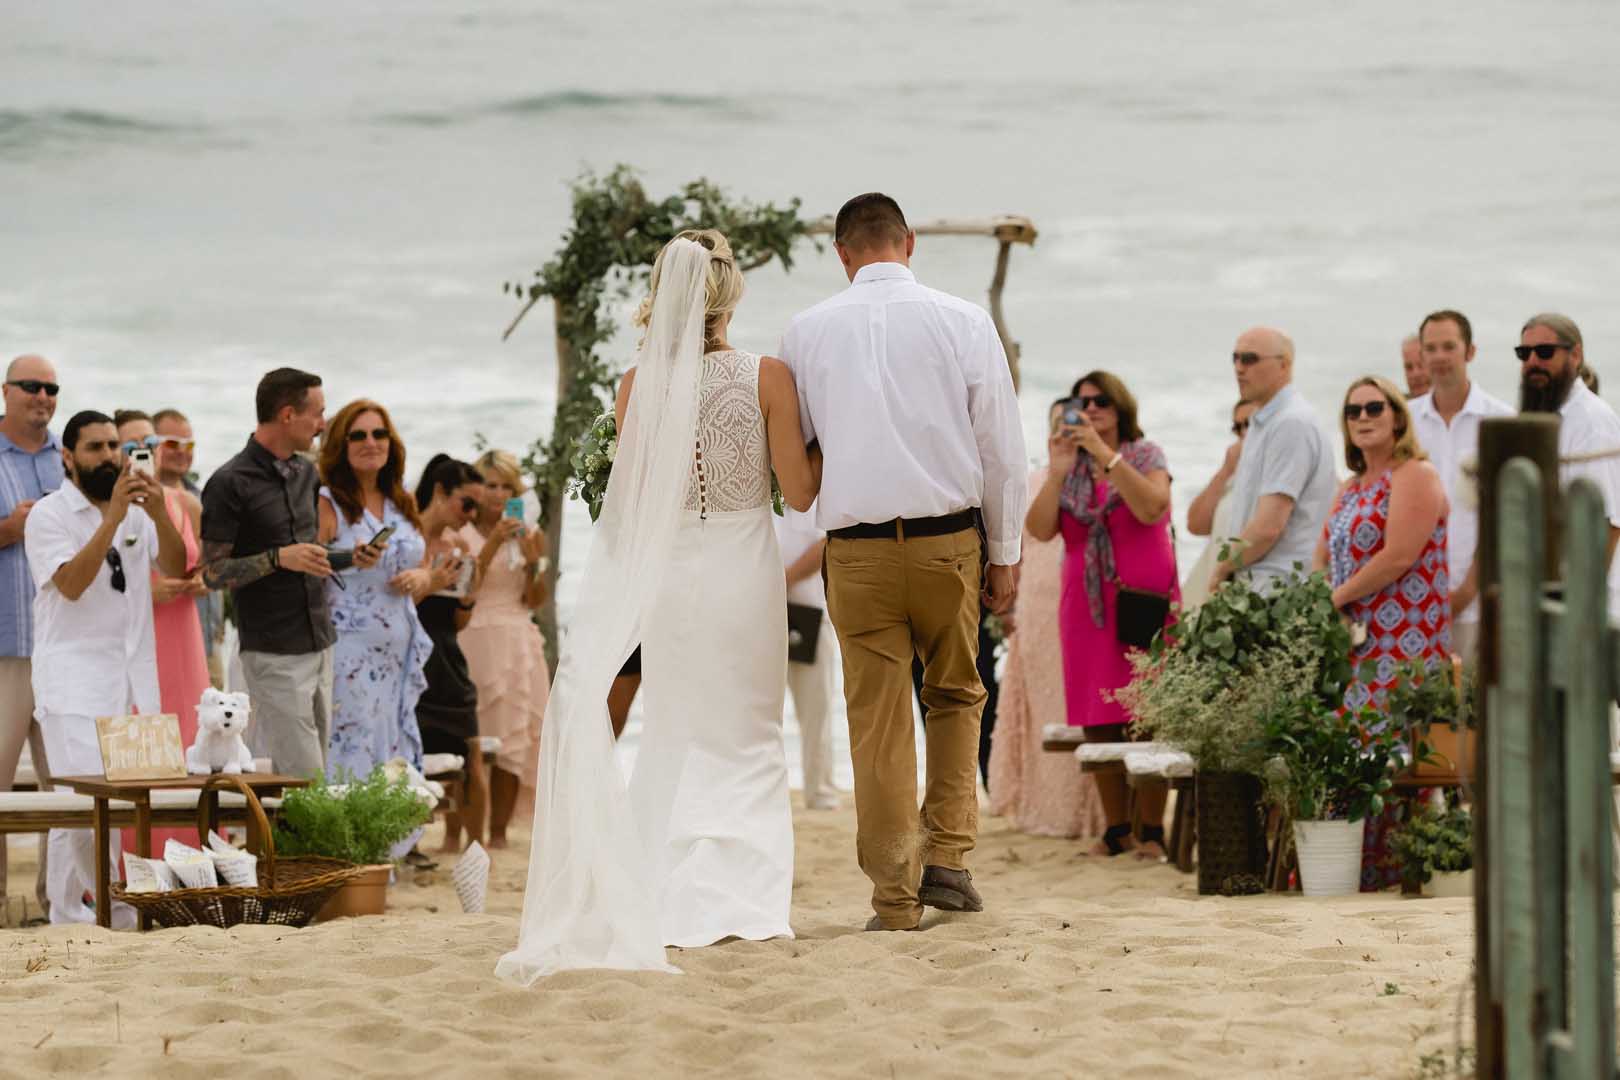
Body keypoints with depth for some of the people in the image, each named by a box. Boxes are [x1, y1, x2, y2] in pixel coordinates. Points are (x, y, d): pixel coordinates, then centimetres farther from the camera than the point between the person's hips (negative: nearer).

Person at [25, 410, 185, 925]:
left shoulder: (136, 511, 13)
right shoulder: (49, 514, -4)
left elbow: (175, 567, 2)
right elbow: (71, 583, -17)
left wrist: (160, 514, -14)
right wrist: (113, 518, -24)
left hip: (133, 675, 5)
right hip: (75, 681, -5)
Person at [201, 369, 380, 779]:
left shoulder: (306, 473, 13)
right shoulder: (230, 485, -11)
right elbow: (213, 572, -12)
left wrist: (350, 558, 5)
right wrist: (279, 558, -22)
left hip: (319, 644, 8)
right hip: (273, 651, -8)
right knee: (303, 778, -12)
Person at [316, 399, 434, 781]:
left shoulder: (403, 505, 15)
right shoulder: (326, 504, -4)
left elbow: (425, 572, 23)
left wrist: (419, 579, 3)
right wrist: (348, 561, -22)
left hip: (399, 656, 6)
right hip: (350, 656, -6)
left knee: (397, 763, 6)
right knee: (353, 763, -9)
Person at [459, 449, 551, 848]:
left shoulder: (525, 534, 13)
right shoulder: (462, 533, 3)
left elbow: (534, 601, 10)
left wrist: (533, 562, -6)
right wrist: (492, 545, -17)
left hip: (518, 642, 3)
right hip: (476, 640, -3)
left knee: (514, 738, -2)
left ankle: (499, 831, 1)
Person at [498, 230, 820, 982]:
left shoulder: (639, 384, -4)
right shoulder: (767, 377, -9)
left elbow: (632, 500, 1)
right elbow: (800, 493, -7)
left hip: (668, 574, 2)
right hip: (745, 571, -2)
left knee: (676, 740, 13)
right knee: (749, 738, 9)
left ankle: (670, 901, 8)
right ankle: (742, 899, 3)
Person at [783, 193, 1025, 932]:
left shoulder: (806, 333, 1)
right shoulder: (962, 322, 0)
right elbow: (1002, 447, 2)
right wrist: (1005, 554, 9)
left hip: (855, 545, 0)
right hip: (948, 539, 0)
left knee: (878, 721, 4)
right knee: (955, 696, 19)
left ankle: (895, 898, 3)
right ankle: (947, 855, 5)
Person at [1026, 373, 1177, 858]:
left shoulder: (1145, 455, 4)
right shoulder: (1071, 466, 13)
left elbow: (1151, 508, -16)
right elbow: (1040, 529, 1)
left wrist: (1106, 454, -18)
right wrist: (1058, 472, -10)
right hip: (1087, 607, 4)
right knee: (1098, 723, 1)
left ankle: (1152, 829, -5)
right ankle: (1116, 829, 8)